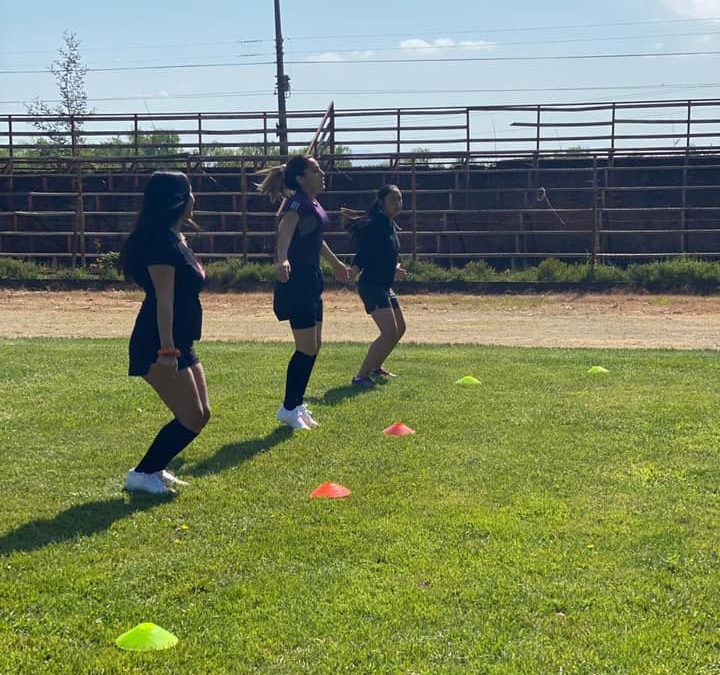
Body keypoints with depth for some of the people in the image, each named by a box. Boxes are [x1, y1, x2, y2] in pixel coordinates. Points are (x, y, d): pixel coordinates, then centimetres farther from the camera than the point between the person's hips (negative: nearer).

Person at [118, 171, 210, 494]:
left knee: (200, 414, 12)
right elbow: (163, 299, -22)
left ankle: (154, 468, 23)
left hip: (179, 343, 10)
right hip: (159, 345, -10)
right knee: (191, 419, -7)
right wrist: (167, 351, -26)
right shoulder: (162, 241, -17)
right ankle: (142, 474, 5)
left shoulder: (176, 238, 14)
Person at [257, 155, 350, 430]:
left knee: (313, 347, 14)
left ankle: (296, 404, 25)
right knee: (307, 349, -6)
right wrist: (282, 260, -55)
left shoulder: (313, 203, 13)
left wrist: (335, 263, 45)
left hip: (311, 279, 10)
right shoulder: (297, 203, -15)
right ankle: (289, 409, 6)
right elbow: (285, 230, -35)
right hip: (296, 281, -10)